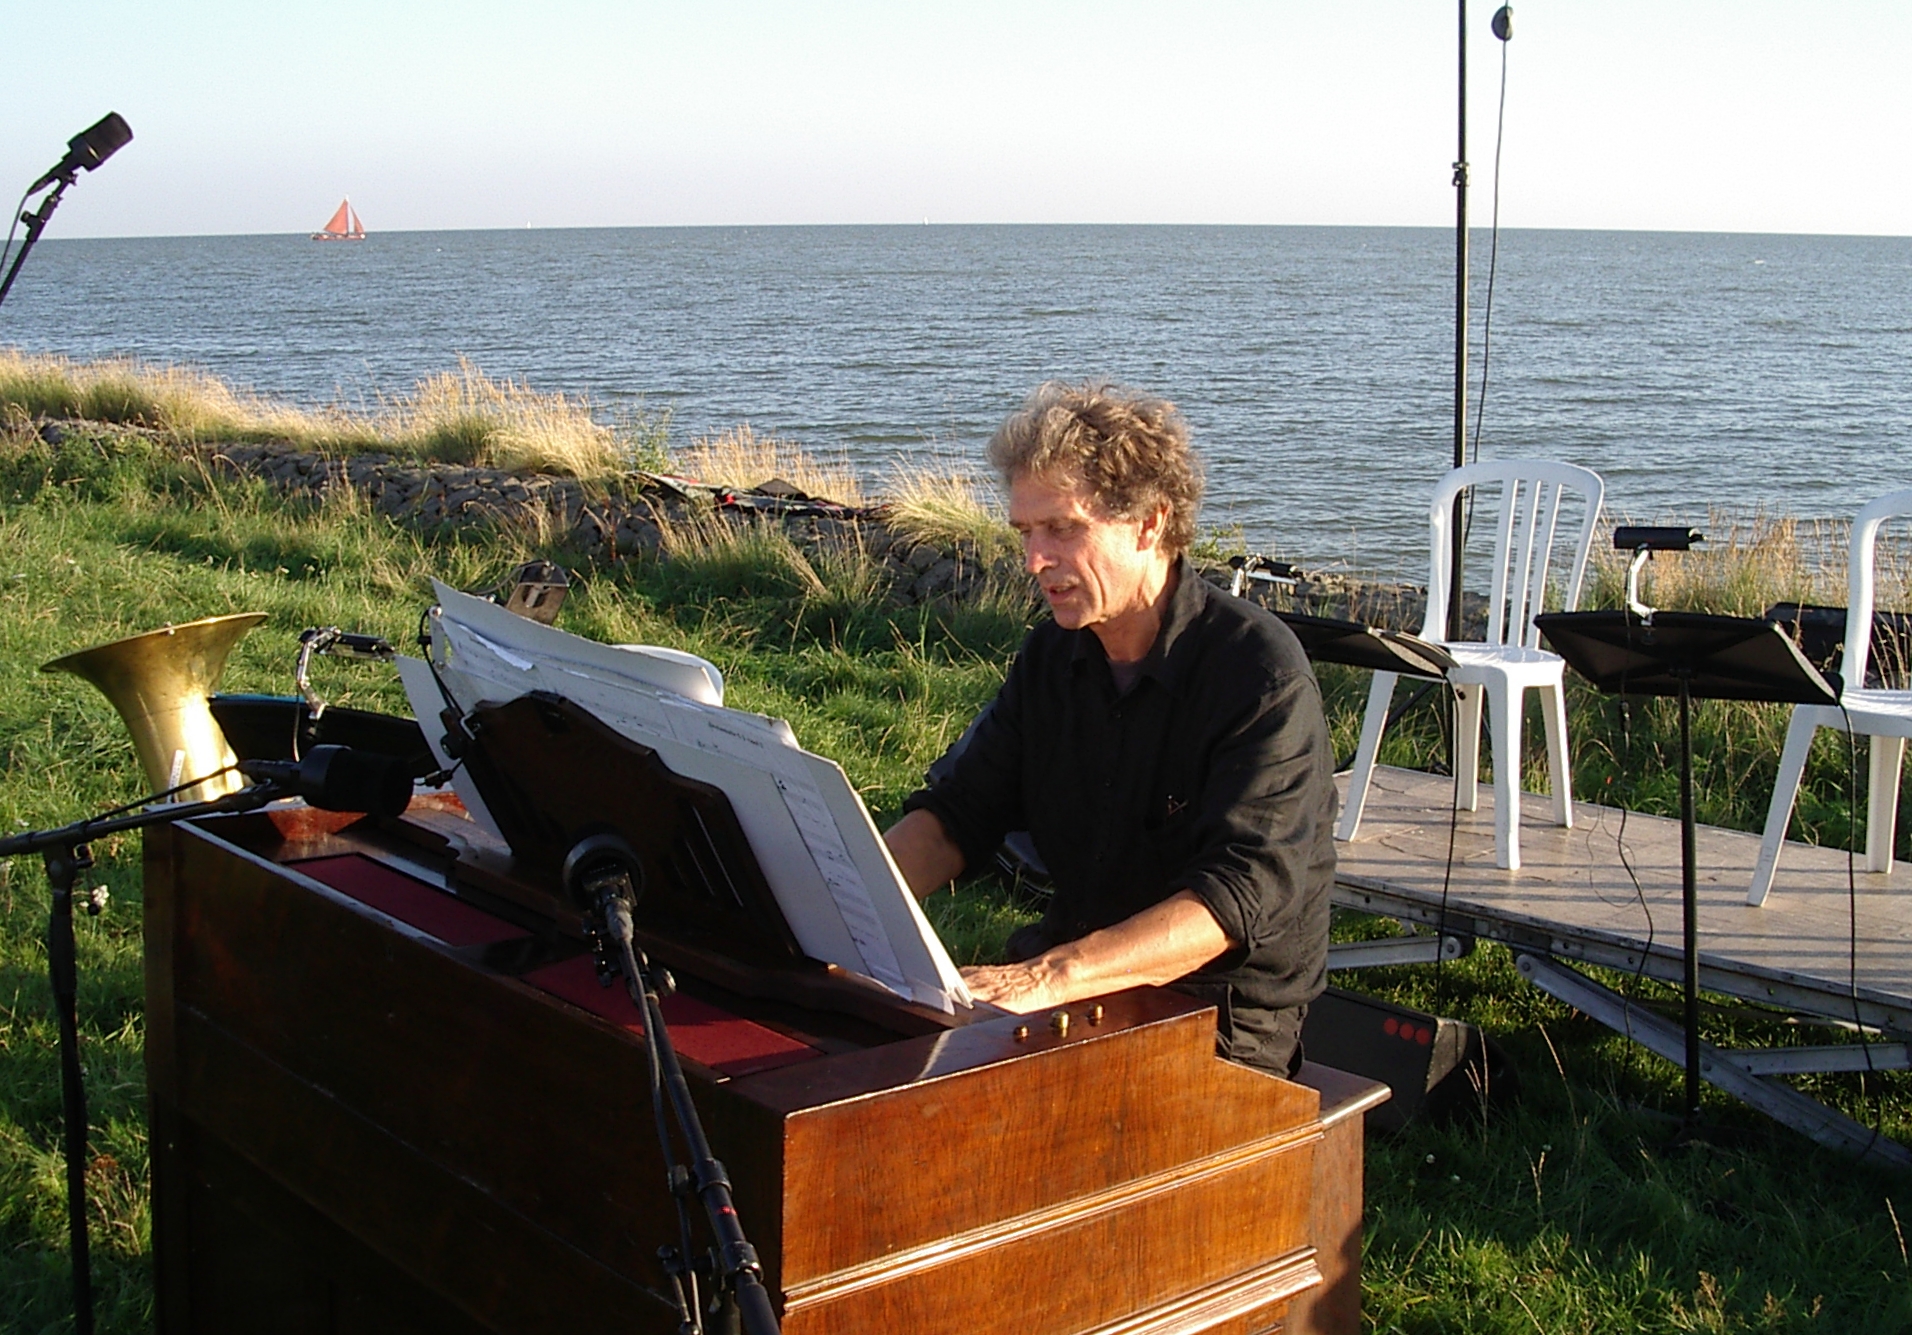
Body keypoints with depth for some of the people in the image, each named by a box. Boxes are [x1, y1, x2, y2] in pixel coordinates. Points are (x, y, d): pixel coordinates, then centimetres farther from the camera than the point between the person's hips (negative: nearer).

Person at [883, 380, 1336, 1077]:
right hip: (1077, 999, 7)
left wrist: (1054, 976, -41)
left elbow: (1243, 893, -27)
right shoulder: (1055, 652, 6)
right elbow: (957, 813, 9)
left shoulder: (1261, 672, -16)